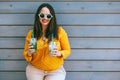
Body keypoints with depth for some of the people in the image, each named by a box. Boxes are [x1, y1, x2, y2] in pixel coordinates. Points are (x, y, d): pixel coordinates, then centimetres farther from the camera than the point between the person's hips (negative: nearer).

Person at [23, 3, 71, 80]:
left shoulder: (60, 31, -9)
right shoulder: (31, 33, -3)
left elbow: (67, 51, 0)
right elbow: (26, 55, 5)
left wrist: (59, 53, -21)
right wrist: (29, 53, -18)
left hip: (55, 71, -1)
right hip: (35, 69, 2)